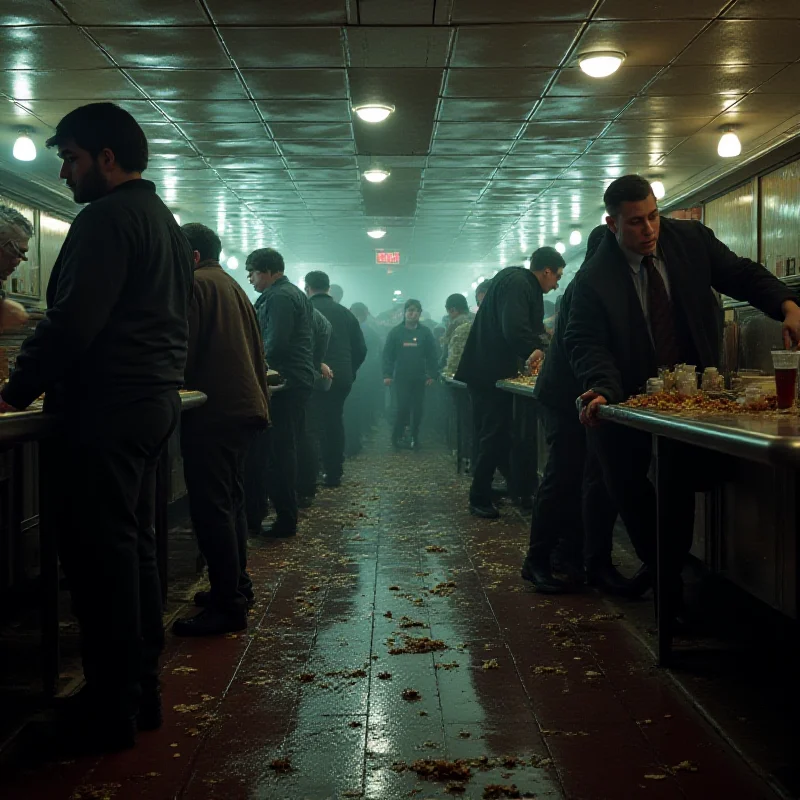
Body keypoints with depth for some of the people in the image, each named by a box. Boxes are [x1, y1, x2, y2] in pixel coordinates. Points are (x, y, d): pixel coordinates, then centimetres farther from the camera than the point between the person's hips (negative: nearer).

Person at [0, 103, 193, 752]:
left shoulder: (108, 217, -11)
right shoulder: (166, 222, 19)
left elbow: (74, 321, -19)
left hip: (105, 408, -10)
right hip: (156, 401, 10)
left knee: (101, 555, -4)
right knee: (136, 546, 14)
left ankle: (110, 711, 4)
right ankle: (142, 692, 22)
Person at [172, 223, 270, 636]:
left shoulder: (195, 285, -8)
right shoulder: (234, 288, 21)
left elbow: (183, 352, -15)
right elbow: (256, 352, 23)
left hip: (214, 412, -10)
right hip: (246, 406, 10)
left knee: (211, 509, -8)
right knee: (231, 501, 19)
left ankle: (227, 605, -7)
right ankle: (237, 586, 27)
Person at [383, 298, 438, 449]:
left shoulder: (425, 332, 3)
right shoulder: (395, 332, 1)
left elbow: (431, 355, 2)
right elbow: (387, 354, -1)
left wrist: (431, 375, -6)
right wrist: (387, 375, -9)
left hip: (420, 378, 2)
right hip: (401, 377, -1)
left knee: (418, 408, 4)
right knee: (403, 407, -7)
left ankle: (414, 437, 17)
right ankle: (396, 436, 7)